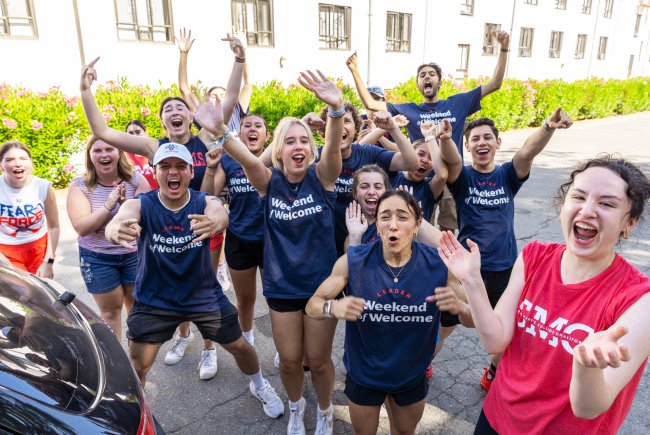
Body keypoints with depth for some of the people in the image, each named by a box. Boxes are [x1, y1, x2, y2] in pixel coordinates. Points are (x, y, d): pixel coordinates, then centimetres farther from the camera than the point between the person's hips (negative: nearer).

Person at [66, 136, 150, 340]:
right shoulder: (79, 186, -10)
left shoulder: (136, 180, -8)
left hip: (135, 255, 1)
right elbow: (82, 227, -19)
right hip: (97, 259, -1)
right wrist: (108, 206, -32)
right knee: (110, 309, 10)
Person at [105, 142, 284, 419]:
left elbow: (220, 215, -40)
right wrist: (116, 230, -65)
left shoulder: (205, 203, -16)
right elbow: (119, 221, -40)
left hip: (204, 295, 1)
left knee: (240, 346, 11)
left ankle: (259, 386, 43)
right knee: (136, 365, 3)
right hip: (154, 300, 0)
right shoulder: (140, 205, -18)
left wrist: (213, 223, -65)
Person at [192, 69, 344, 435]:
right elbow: (247, 158, -28)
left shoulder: (322, 178, -10)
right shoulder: (269, 182, -8)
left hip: (322, 283, -1)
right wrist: (220, 131, -49)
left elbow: (334, 147, -30)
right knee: (289, 359, 14)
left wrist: (337, 109, -50)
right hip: (281, 286, 1)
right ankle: (296, 406, 46)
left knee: (318, 359, 12)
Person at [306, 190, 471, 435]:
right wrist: (333, 307, -37)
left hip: (412, 375, 1)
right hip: (363, 374, -1)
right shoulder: (353, 261, -22)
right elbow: (312, 306, -14)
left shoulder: (438, 265, -20)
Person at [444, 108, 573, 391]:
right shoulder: (462, 177, -4)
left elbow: (528, 152, -20)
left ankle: (493, 375, 43)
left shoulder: (507, 175, 0)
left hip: (505, 266, 2)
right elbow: (451, 159, -27)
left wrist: (548, 127, -40)